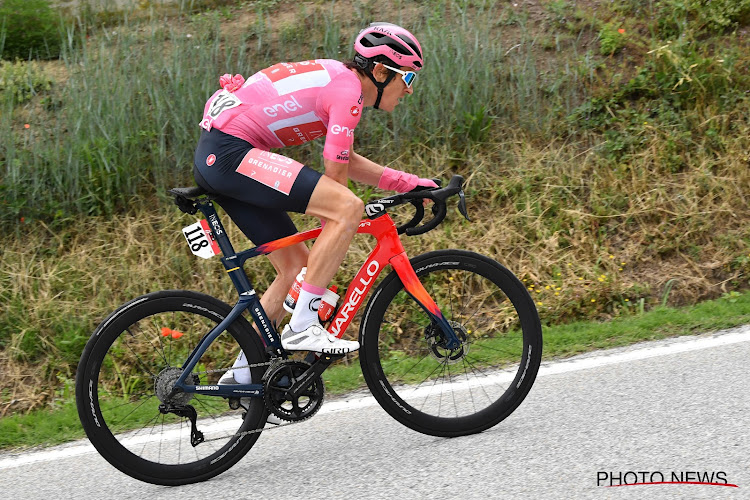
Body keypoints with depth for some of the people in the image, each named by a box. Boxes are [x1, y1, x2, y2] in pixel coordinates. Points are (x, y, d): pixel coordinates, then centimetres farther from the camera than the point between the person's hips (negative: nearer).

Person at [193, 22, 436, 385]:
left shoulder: (336, 79, 20)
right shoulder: (348, 89, -10)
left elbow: (347, 162, 27)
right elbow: (336, 172, -9)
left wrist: (410, 184, 23)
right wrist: (335, 219, 5)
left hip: (213, 158, 11)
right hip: (231, 151, -11)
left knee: (296, 265, 15)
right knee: (349, 208, -20)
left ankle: (242, 372, 22)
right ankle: (302, 326, -16)